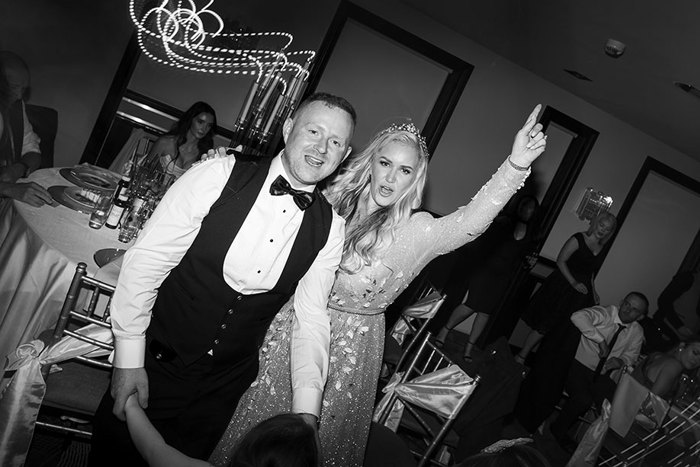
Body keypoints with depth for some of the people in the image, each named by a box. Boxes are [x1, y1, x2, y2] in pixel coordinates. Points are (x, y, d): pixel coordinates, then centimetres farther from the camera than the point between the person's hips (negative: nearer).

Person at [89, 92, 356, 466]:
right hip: (156, 363, -2)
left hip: (224, 386, 3)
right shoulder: (219, 176, -16)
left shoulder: (330, 229, -6)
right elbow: (146, 260, -13)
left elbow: (311, 319, -3)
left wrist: (306, 409, -13)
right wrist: (129, 360, -12)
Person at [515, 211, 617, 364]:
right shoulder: (578, 239, -9)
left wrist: (593, 290, 11)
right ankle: (521, 357, 7)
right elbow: (560, 261, -11)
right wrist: (573, 283, -17)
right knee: (544, 326, -5)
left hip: (580, 295, 6)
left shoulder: (600, 247, 10)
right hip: (563, 287, -6)